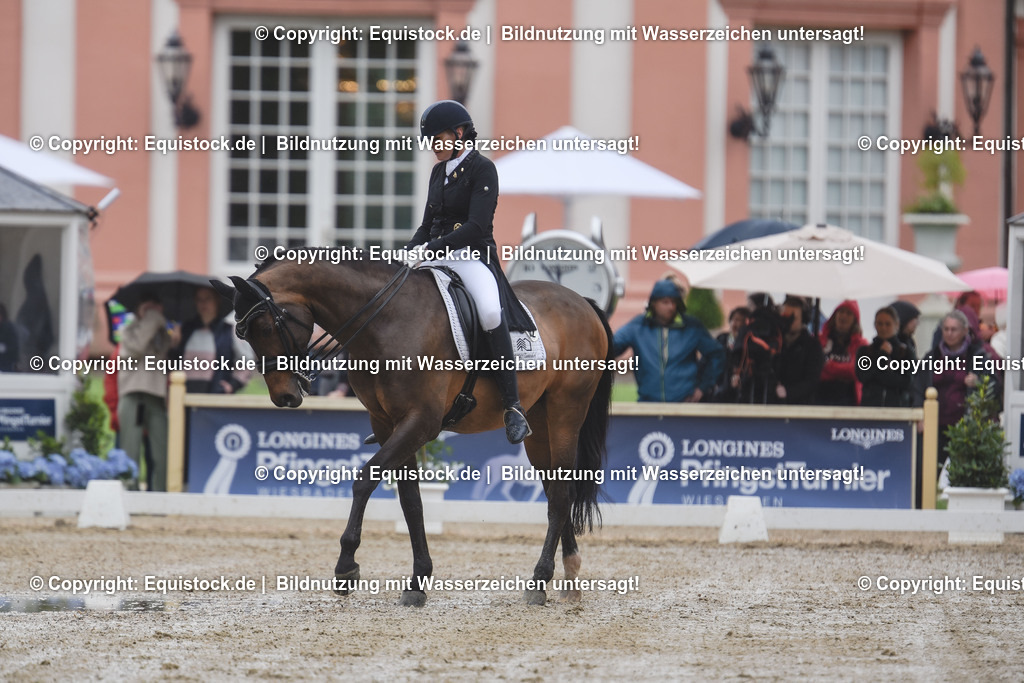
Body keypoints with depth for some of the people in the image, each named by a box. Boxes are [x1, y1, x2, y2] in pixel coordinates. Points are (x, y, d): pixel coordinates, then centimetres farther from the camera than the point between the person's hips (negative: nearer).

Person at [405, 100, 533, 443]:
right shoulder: (439, 171, 17)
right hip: (437, 259, 8)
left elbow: (476, 226, -17)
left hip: (473, 257, -8)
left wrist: (432, 247, -24)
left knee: (490, 312, -35)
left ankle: (513, 407, -33)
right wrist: (409, 251, 2)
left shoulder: (482, 169, -6)